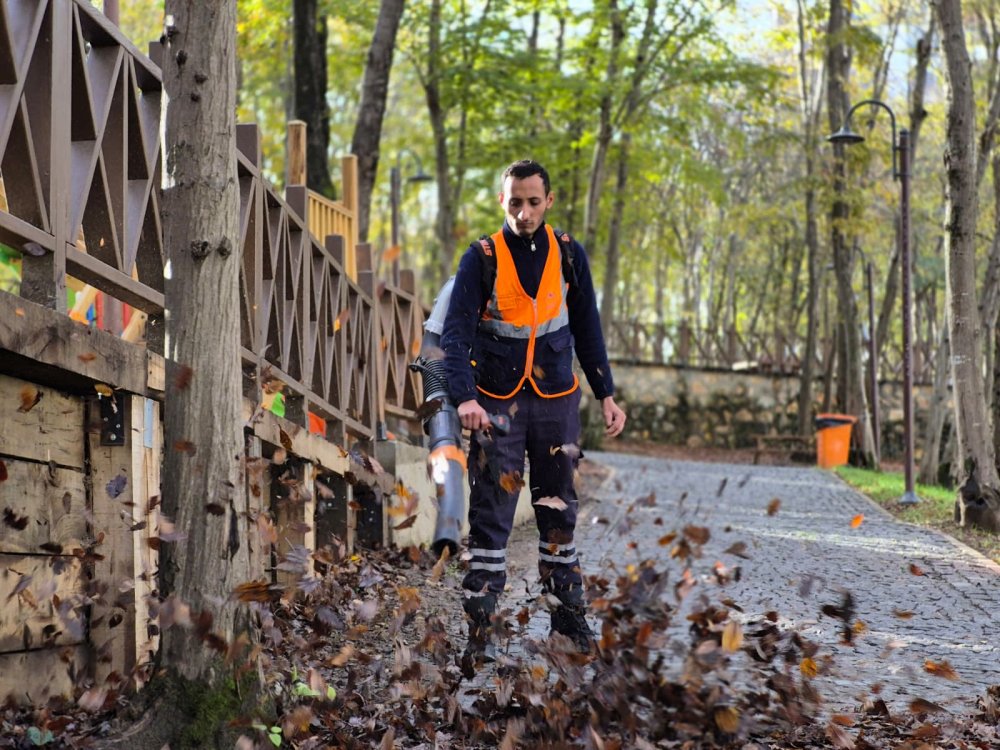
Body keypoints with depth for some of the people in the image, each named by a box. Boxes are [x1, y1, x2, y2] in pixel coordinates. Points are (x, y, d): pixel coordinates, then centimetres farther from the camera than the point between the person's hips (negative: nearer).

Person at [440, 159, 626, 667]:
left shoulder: (568, 254, 2)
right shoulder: (482, 258, -7)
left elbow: (587, 327, 11)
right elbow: (455, 333, -14)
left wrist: (606, 394, 8)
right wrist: (464, 397, -28)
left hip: (557, 400, 3)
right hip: (496, 402, -3)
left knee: (559, 510, 12)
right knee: (490, 516, -5)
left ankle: (568, 611, 24)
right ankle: (480, 630, -3)